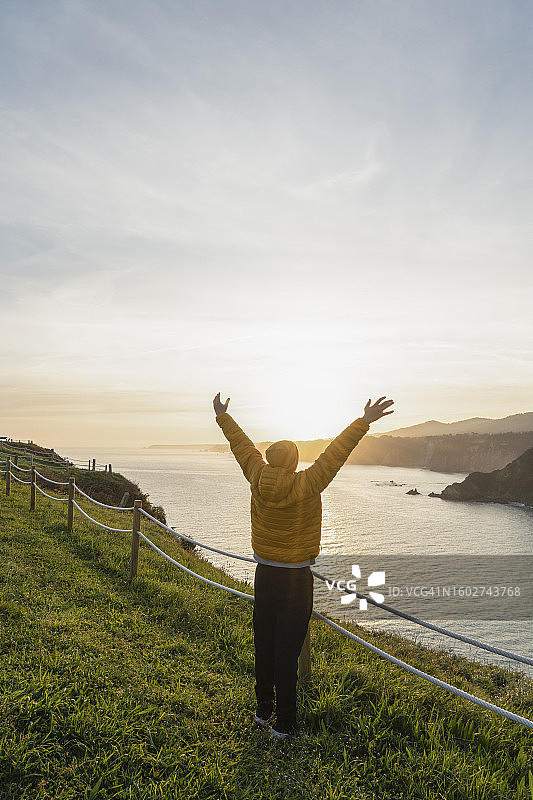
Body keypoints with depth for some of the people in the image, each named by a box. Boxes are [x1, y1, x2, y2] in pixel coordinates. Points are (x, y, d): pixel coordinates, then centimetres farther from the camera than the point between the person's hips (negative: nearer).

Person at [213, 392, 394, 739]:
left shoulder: (258, 480, -7)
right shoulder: (306, 486, -20)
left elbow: (242, 445, 5)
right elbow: (334, 455, -21)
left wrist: (223, 417, 19)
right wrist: (363, 423, -20)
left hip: (264, 576, 5)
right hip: (296, 580, -5)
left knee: (264, 646, 17)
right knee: (287, 652, 5)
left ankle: (263, 712, 33)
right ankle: (284, 724, 17)